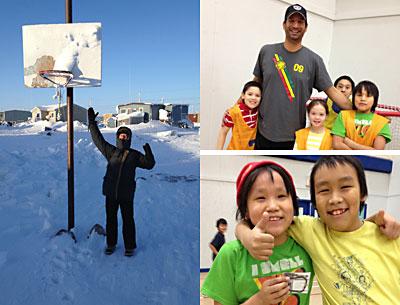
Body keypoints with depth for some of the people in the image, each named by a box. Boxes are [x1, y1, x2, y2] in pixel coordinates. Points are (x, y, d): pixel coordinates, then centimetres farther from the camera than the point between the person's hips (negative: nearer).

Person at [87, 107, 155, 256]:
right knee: (110, 219, 14)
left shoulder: (135, 155, 0)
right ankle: (111, 244, 33)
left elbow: (149, 164, 1)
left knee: (128, 220, 7)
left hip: (126, 194, -2)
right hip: (110, 193, 2)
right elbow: (97, 138, 8)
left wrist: (148, 152, -16)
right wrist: (92, 122, 8)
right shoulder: (111, 151, 3)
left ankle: (129, 246, 22)